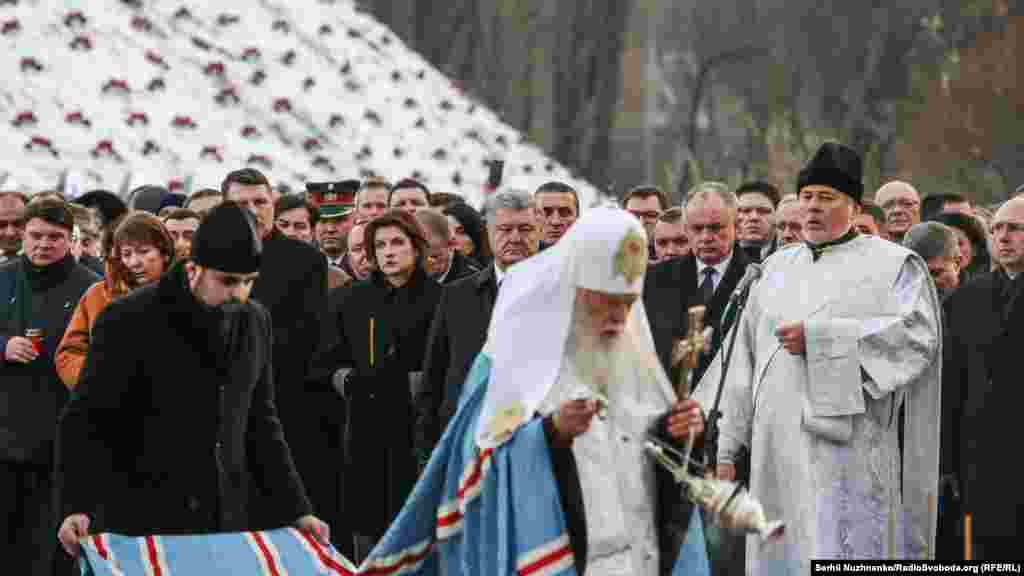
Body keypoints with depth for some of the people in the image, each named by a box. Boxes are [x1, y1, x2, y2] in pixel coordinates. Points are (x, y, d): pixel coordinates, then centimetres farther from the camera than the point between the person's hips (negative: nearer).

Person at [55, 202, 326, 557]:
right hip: (140, 525, -5)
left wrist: (295, 511, 9)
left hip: (225, 526, 5)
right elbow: (84, 422, -9)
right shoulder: (129, 322, -10)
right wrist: (76, 507, -22)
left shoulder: (255, 322, 7)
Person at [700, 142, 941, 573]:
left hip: (847, 452, -5)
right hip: (778, 453, 5)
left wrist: (819, 337, -15)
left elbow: (918, 334, -13)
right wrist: (724, 445, 7)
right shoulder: (779, 267, 18)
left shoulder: (892, 264, 3)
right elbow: (744, 357, 15)